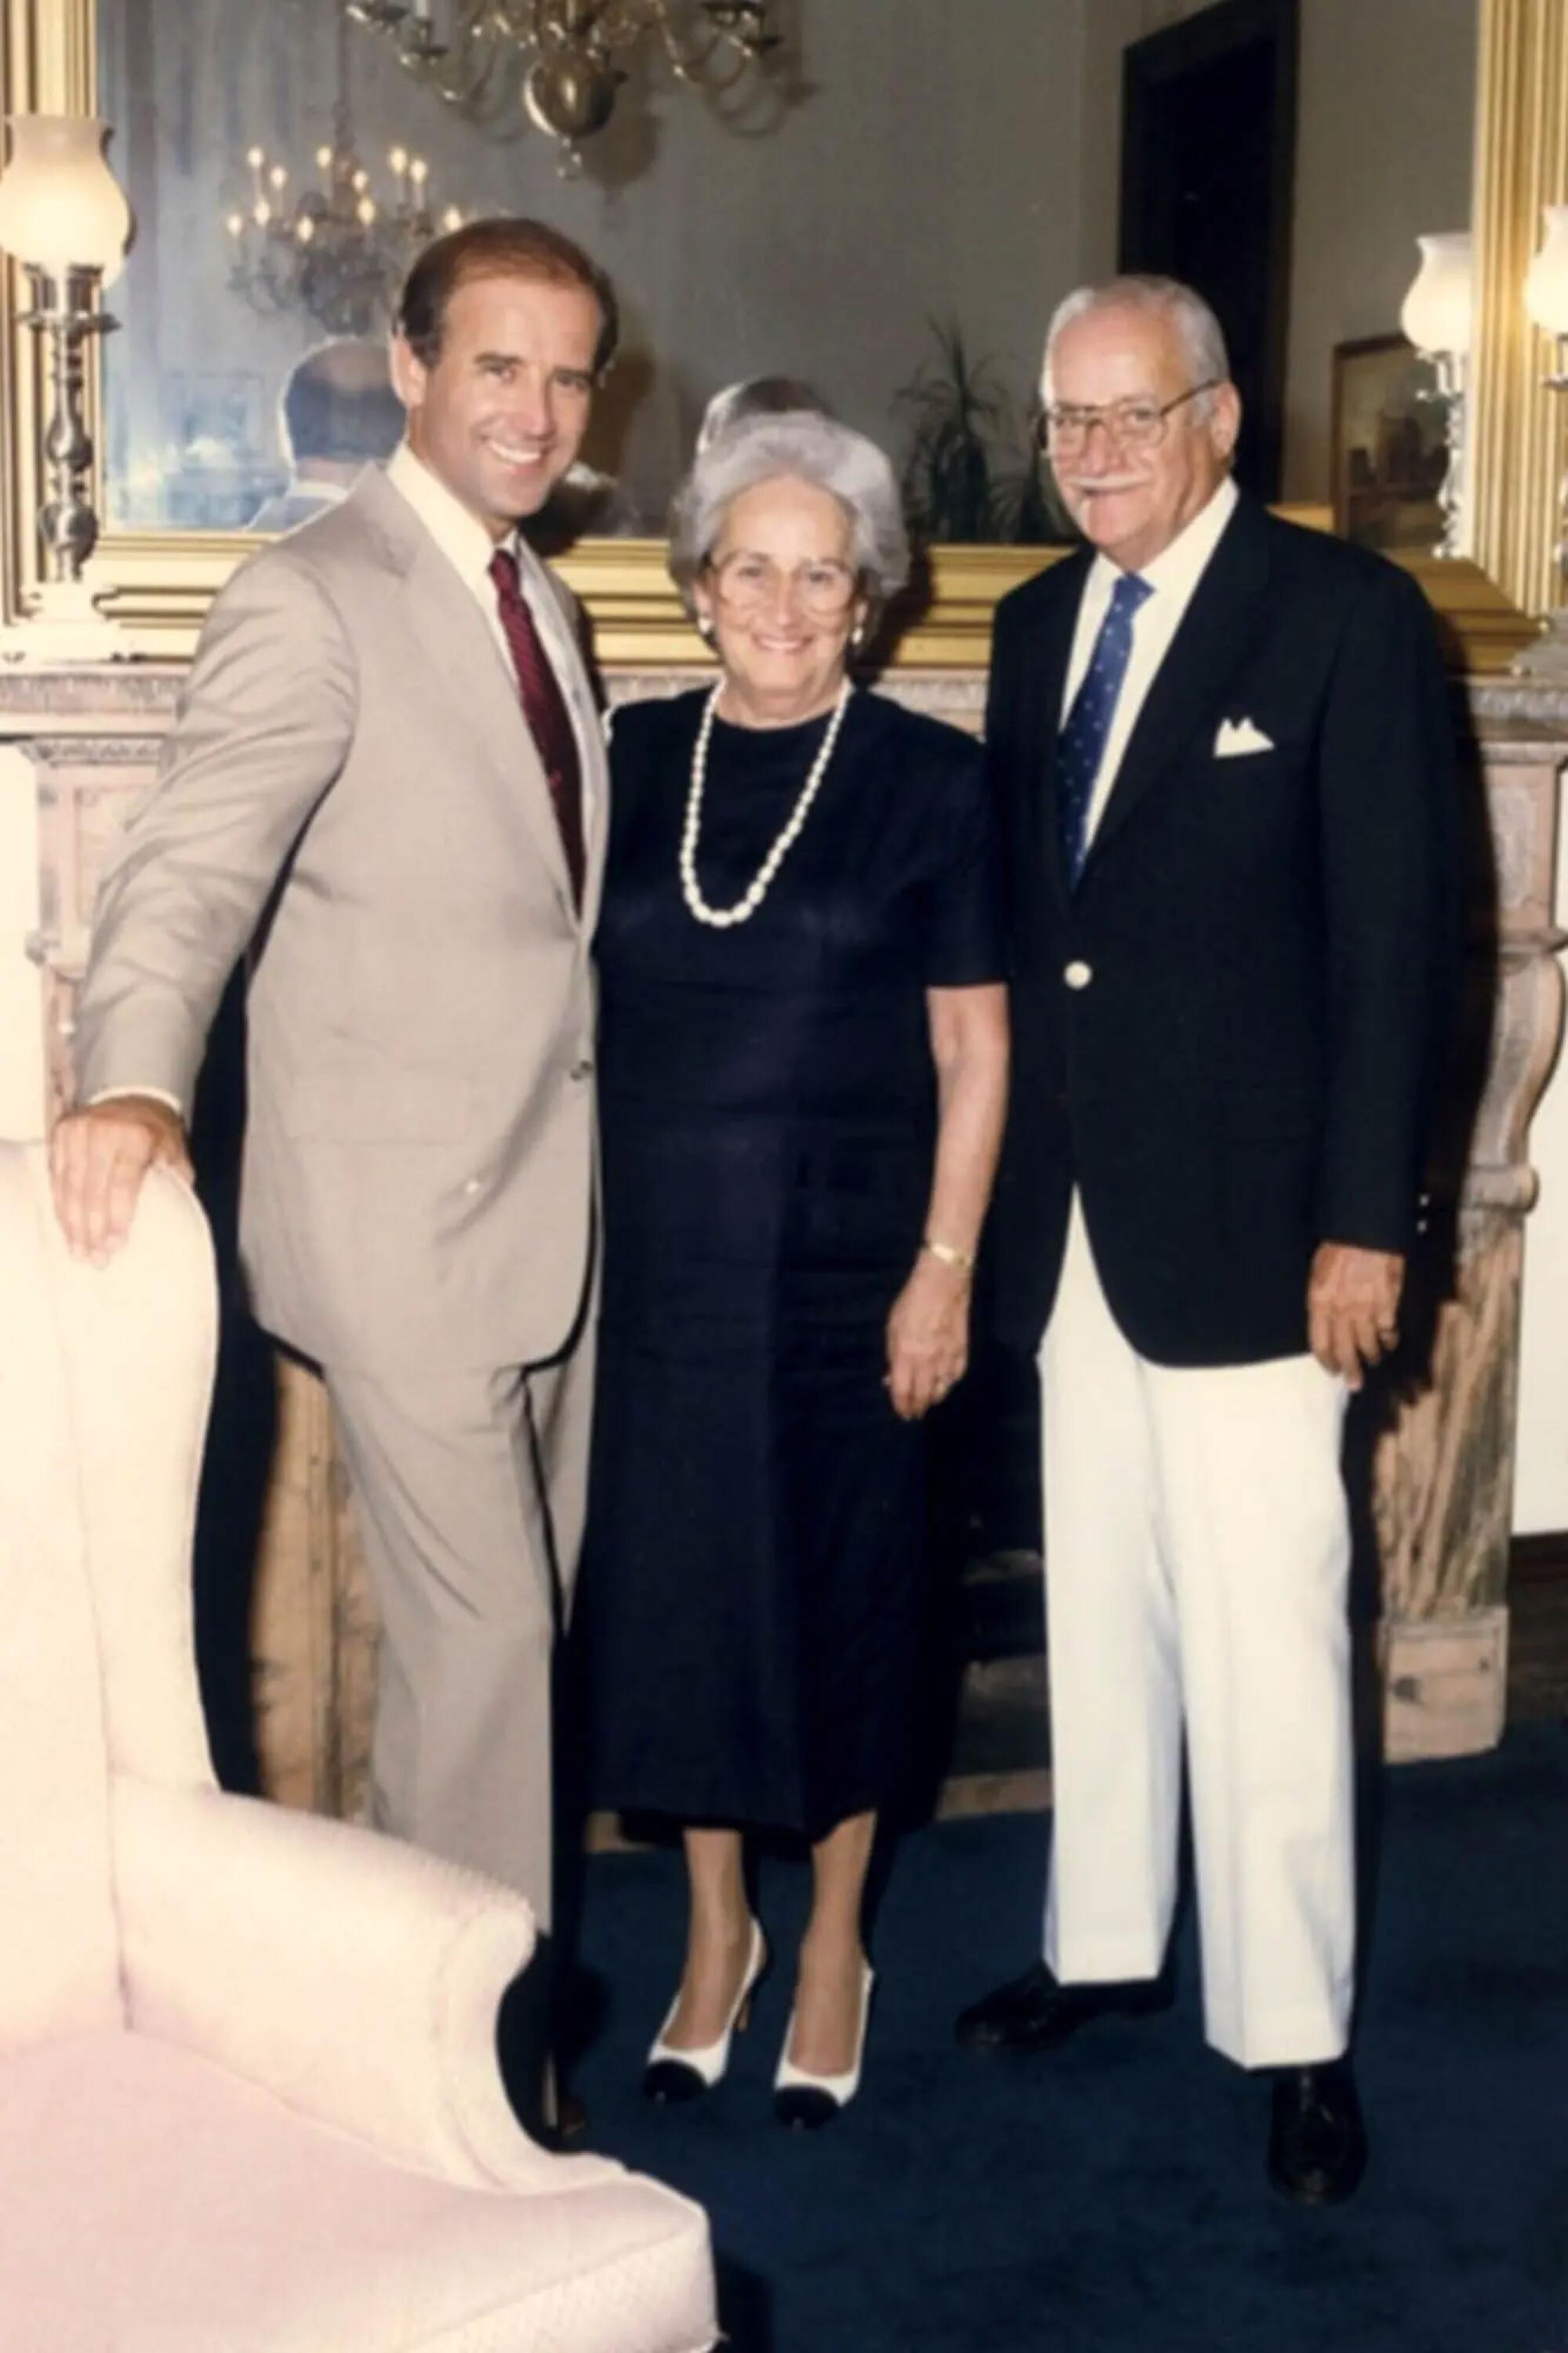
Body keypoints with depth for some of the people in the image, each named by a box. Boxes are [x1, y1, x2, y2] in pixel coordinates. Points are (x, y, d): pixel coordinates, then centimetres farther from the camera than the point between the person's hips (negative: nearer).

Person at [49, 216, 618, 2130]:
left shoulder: (536, 601, 13)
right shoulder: (312, 602, -13)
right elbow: (191, 871, -24)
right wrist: (132, 1083, -42)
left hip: (551, 1212, 8)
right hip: (404, 1224, -8)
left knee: (517, 1621, 16)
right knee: (482, 1633, -1)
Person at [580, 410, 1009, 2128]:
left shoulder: (930, 780, -4)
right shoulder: (630, 761, 4)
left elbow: (973, 1046, -3)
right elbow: (578, 1005, 8)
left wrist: (944, 1268, -9)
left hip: (843, 1258, -3)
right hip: (655, 1257, 3)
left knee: (840, 1591, 8)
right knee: (673, 1585, 9)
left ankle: (833, 1943, 27)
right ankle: (715, 1930, 29)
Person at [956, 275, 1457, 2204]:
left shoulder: (1346, 615, -7)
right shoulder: (1035, 626, 11)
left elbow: (1399, 934, -10)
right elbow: (1019, 907, 12)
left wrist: (1365, 1223, -13)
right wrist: (1003, 1177, 7)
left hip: (1245, 1222, -6)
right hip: (1072, 1215, 6)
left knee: (1262, 1636, -1)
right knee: (1097, 1609, 16)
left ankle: (1292, 2034, 12)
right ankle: (1102, 1942, 31)